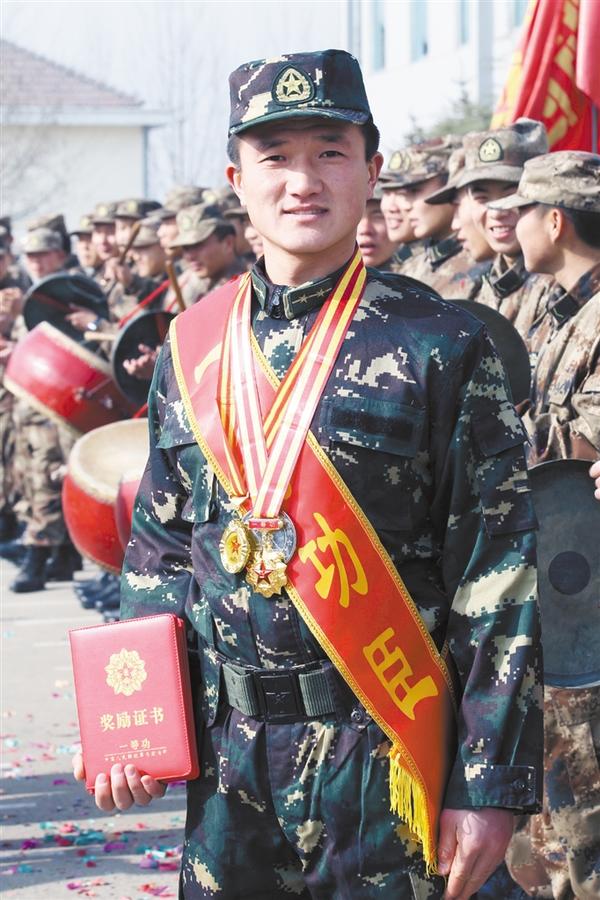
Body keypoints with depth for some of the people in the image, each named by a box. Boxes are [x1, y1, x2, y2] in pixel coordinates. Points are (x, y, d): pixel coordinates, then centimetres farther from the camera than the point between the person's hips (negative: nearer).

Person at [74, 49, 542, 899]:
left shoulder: (440, 344, -7)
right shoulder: (192, 345, 6)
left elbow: (500, 573, -8)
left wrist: (489, 783, -12)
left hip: (380, 755, -4)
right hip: (227, 753, 4)